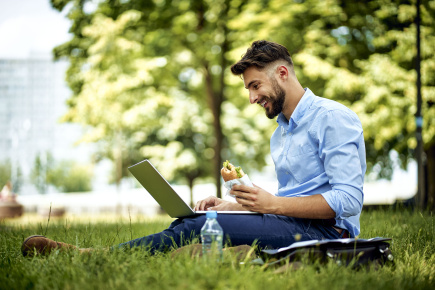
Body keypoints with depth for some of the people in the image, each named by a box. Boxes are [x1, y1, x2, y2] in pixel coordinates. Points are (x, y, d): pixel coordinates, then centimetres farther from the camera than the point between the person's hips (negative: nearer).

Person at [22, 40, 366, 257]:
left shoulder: (332, 117, -7)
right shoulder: (280, 133, 24)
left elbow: (348, 200, -16)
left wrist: (272, 204, -22)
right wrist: (232, 205, 8)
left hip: (324, 230, -8)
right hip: (289, 225, 8)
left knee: (203, 226, -24)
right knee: (189, 224, -11)